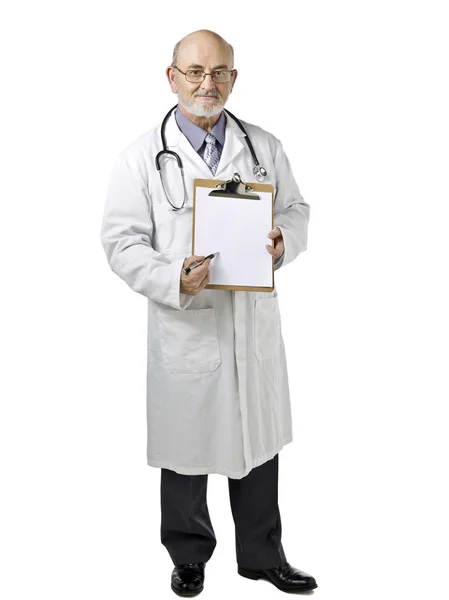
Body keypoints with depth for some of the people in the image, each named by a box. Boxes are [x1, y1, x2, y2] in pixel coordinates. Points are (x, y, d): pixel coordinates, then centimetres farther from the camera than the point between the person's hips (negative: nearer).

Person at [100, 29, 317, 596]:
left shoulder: (265, 147, 7)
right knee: (184, 446, 11)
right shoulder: (142, 157, -3)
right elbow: (121, 241, -6)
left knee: (259, 443, 15)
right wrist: (173, 281, -23)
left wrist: (285, 239, -10)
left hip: (255, 321, 3)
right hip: (184, 326, -3)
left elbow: (296, 209, 14)